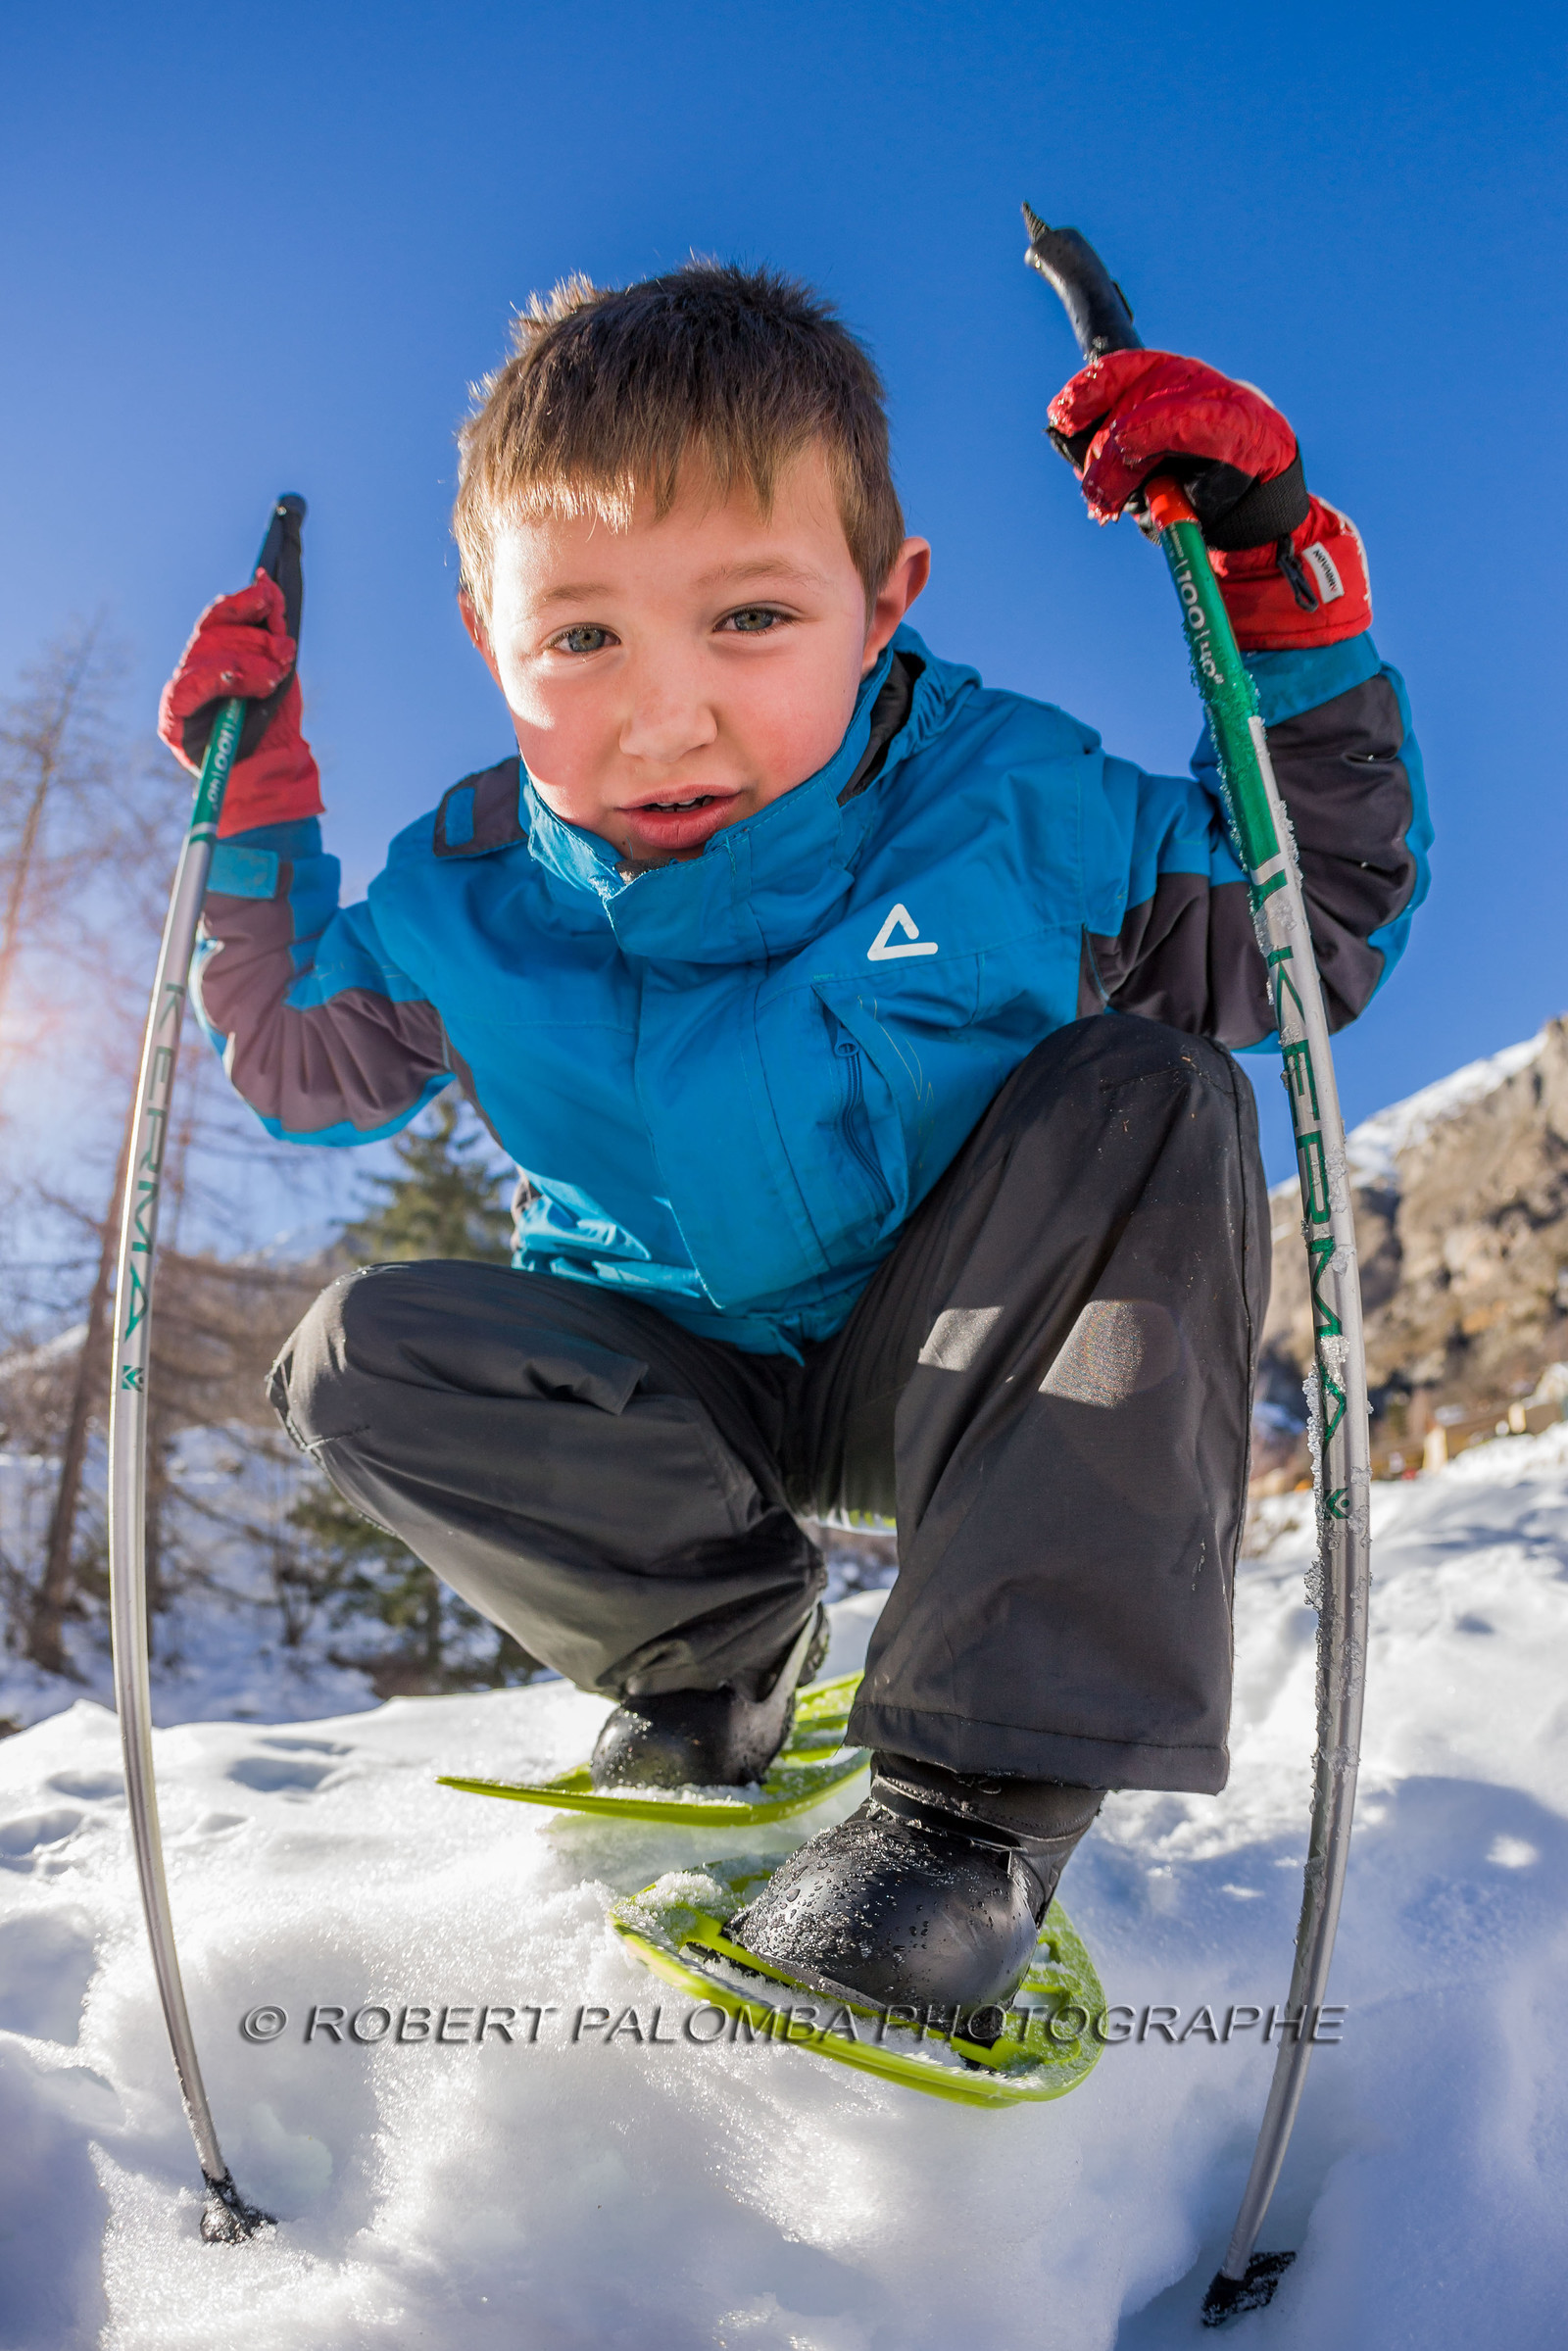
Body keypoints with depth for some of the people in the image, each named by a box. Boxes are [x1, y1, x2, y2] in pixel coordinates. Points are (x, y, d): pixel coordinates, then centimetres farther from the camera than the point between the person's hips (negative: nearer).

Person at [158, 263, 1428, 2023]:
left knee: (1144, 1091, -29)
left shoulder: (1007, 804, -17)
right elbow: (307, 1067, 7)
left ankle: (983, 1789, -34)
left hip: (964, 1383, -1)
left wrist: (1291, 615, -20)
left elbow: (1318, 925, -7)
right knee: (358, 1357, -21)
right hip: (681, 1403, 2)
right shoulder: (470, 893, -11)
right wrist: (256, 823, -7)